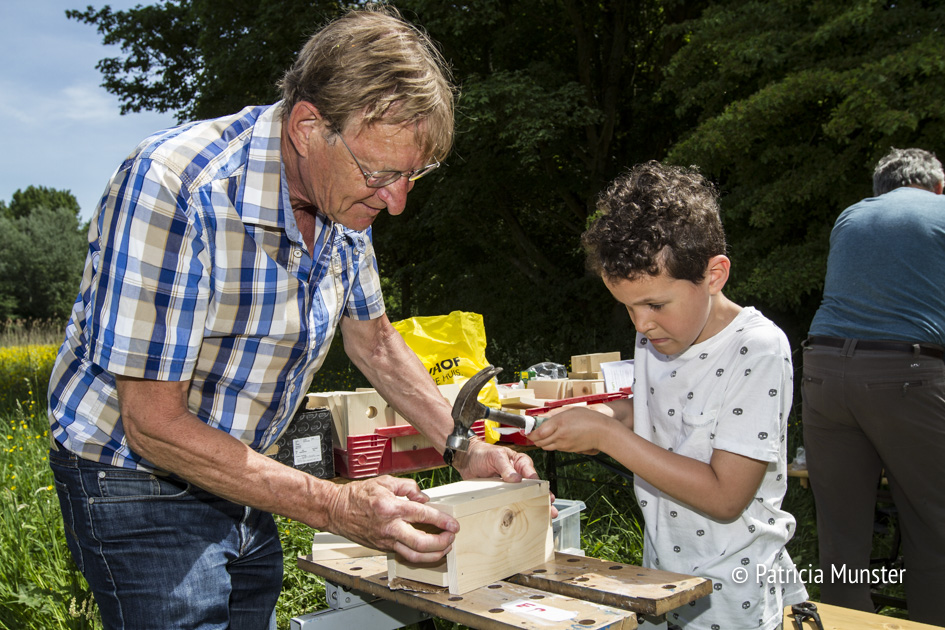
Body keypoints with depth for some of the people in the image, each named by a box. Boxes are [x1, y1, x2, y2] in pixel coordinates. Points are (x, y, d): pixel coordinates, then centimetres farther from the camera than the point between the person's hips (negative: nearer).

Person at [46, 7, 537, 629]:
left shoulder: (346, 193, -7)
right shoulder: (171, 188, -30)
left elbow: (373, 339, 9)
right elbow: (153, 424, -28)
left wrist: (465, 448, 0)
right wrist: (336, 507, -30)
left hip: (241, 474, 6)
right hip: (136, 479, -6)